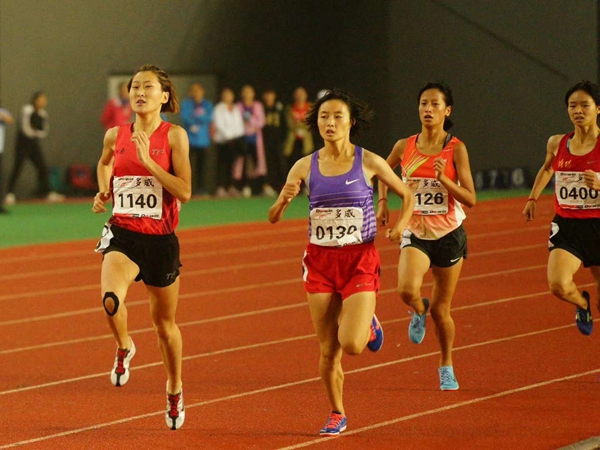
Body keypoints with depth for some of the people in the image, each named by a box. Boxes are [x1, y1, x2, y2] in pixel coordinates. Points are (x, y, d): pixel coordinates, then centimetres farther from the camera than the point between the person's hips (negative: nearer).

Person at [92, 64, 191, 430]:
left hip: (160, 239, -1)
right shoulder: (116, 136, 3)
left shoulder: (174, 136, -6)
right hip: (122, 235, 1)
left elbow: (184, 192, -14)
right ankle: (124, 348, 5)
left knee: (165, 322, 14)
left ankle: (175, 390, 37)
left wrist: (148, 160, -20)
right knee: (110, 299, -28)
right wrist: (103, 192, 10)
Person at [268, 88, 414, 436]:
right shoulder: (305, 167, 0)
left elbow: (408, 195, 8)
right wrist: (284, 199, -22)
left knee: (352, 345, -16)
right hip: (320, 262, 2)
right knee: (328, 351, 3)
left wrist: (401, 224, -11)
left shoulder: (368, 162, -5)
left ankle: (369, 324, 19)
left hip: (360, 260, -2)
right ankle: (337, 414, 24)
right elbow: (273, 217, 0)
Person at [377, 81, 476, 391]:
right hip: (416, 234, 1)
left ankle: (446, 368, 31)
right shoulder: (404, 147, -2)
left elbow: (470, 199, -12)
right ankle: (419, 311, 10)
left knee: (440, 309, 8)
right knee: (407, 290, -27)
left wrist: (443, 179, -25)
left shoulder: (456, 149, -9)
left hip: (449, 235, -1)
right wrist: (382, 202, 11)